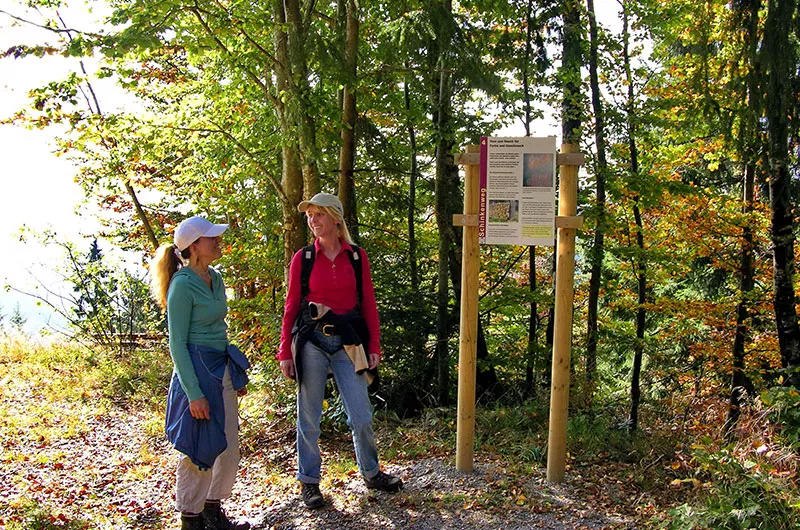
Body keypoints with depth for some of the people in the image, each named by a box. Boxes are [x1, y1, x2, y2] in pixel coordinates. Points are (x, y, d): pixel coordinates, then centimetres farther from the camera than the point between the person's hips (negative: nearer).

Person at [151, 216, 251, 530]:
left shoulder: (214, 279, 9)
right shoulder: (182, 285, -15)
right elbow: (177, 344, -16)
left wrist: (237, 374, 20)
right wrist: (194, 393, -19)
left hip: (222, 369, 8)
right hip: (197, 371, -8)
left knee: (229, 447, 13)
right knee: (198, 451, 3)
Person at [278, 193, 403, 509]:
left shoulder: (357, 256, 4)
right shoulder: (303, 257, 0)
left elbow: (368, 304, 7)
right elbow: (291, 306, 2)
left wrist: (374, 346, 3)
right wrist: (285, 352, 0)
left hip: (347, 341, 1)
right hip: (312, 341, -1)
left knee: (361, 415, 4)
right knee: (309, 417, 6)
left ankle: (371, 473, 26)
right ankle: (309, 482, 21)